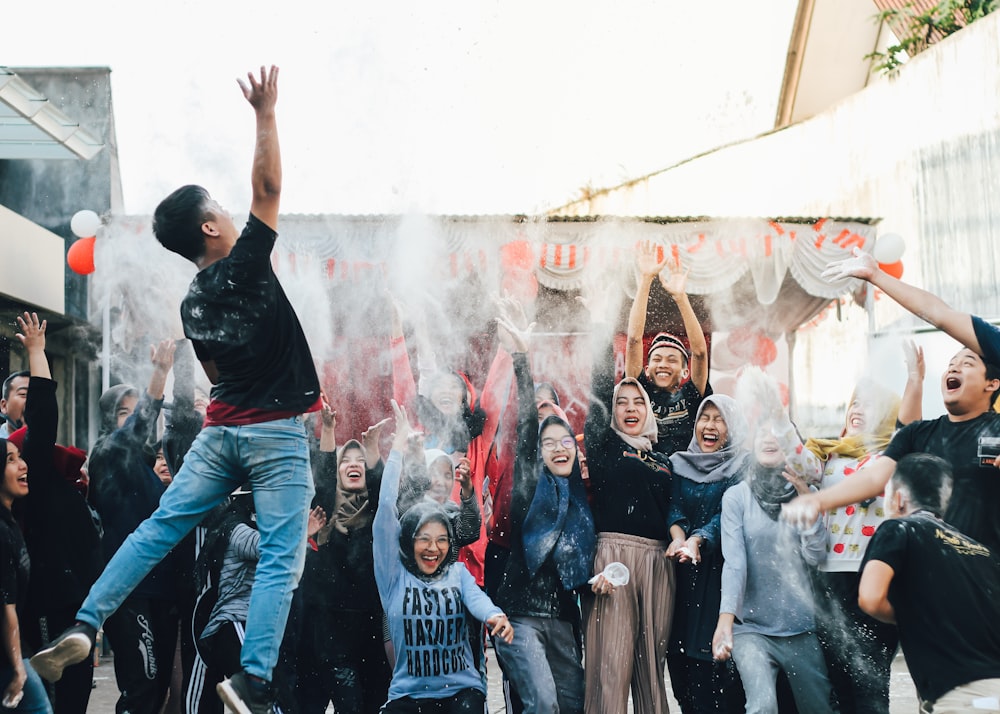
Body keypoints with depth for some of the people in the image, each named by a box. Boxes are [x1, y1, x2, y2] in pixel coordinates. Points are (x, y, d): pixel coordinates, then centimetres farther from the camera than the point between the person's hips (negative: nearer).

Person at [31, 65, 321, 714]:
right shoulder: (245, 265, -9)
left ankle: (84, 627, 8)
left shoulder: (193, 303, 11)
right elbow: (269, 186, -10)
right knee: (281, 559, -4)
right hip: (277, 434, -6)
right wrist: (265, 112, -5)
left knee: (158, 528, 13)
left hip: (221, 430, 6)